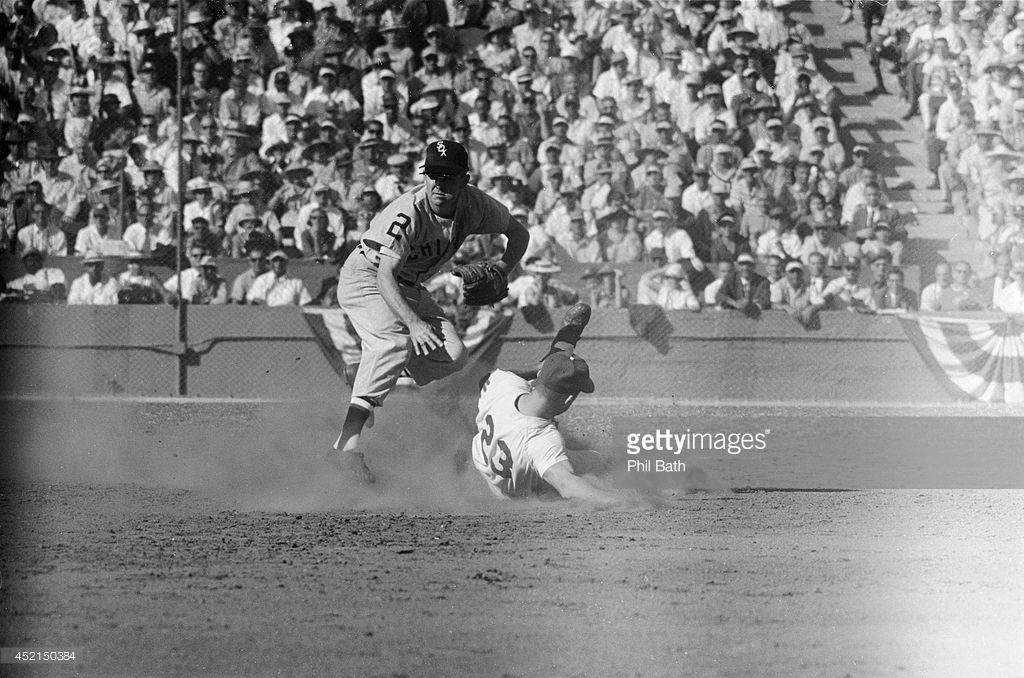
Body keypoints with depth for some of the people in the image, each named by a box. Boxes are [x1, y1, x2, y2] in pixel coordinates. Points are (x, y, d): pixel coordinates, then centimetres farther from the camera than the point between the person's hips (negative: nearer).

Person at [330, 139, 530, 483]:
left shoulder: (475, 205, -13)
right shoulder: (409, 213, -31)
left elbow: (518, 232, 6)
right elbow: (385, 276, -36)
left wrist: (499, 273, -10)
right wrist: (414, 324, -49)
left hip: (411, 289, 7)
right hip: (366, 279, -7)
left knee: (452, 355, -12)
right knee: (396, 342, -33)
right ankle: (348, 442, -41)